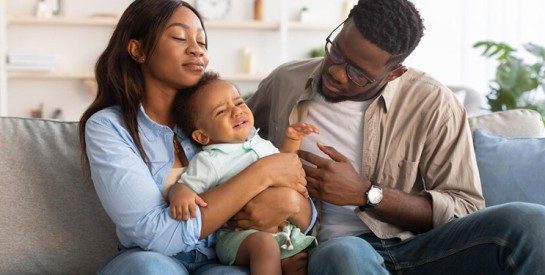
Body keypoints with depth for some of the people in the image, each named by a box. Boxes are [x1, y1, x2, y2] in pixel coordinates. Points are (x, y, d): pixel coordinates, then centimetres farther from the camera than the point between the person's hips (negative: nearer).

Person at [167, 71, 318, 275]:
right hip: (237, 234, -7)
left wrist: (291, 140, 16)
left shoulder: (260, 143, 13)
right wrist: (181, 193, -34)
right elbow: (185, 184, -11)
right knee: (264, 243, -34)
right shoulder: (209, 161, -9)